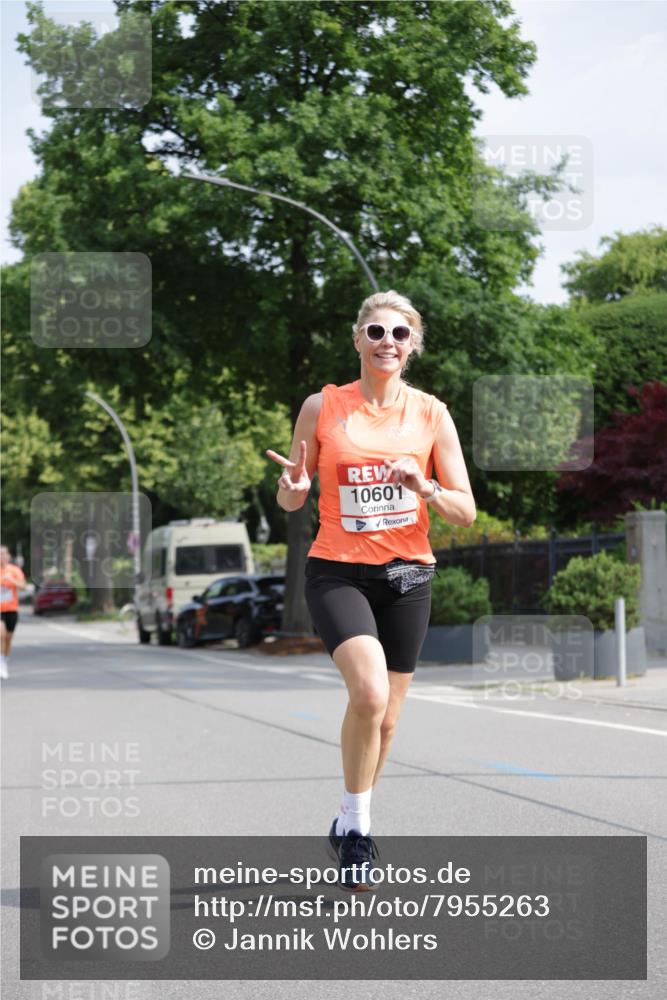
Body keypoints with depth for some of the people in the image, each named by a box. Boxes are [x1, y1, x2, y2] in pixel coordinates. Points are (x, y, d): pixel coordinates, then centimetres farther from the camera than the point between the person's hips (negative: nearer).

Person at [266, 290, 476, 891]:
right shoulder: (322, 407, 0)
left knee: (386, 715, 8)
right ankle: (356, 823, -7)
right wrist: (294, 488, -15)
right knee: (369, 692, -25)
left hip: (407, 575, 3)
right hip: (337, 571, -2)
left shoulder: (431, 414, 2)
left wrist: (422, 487, -16)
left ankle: (351, 826, 31)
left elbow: (465, 512, 3)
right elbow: (290, 499, 8)